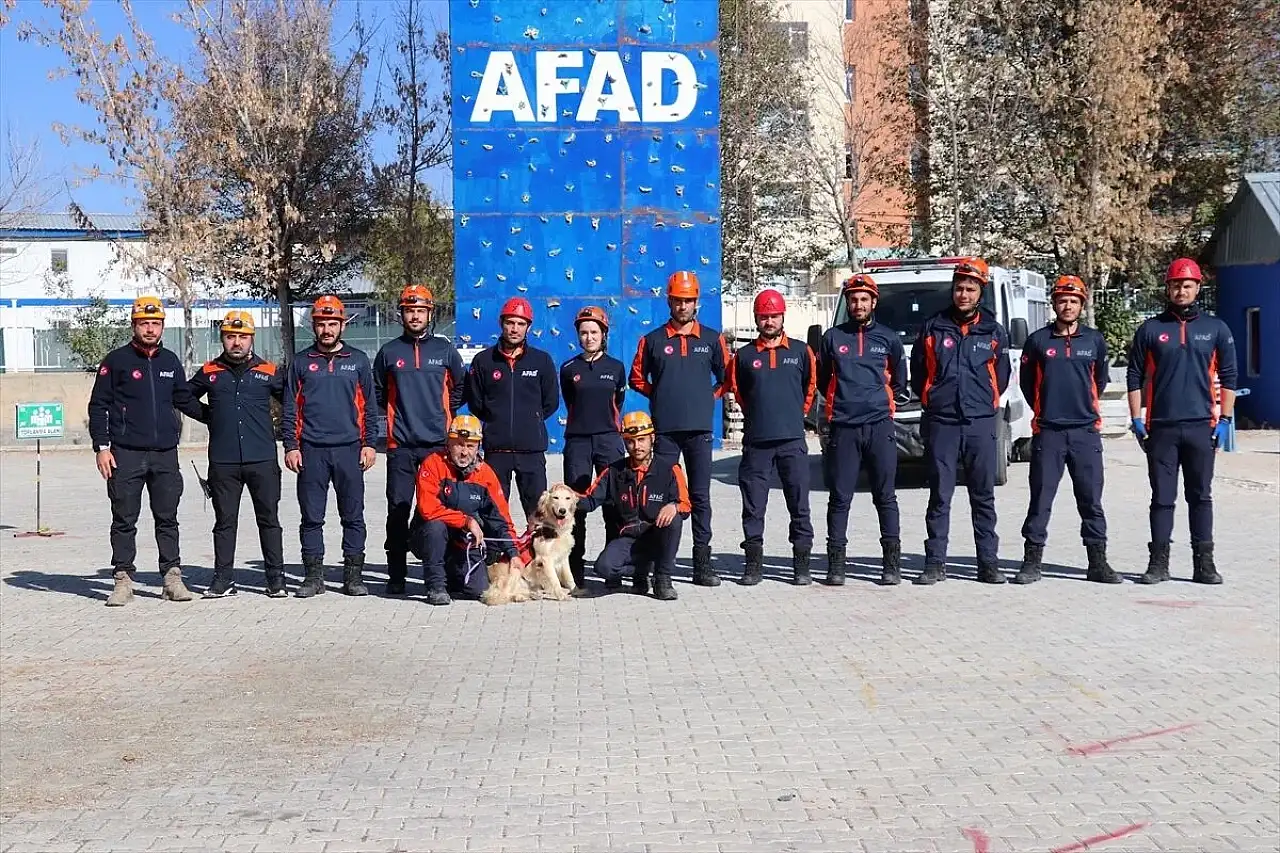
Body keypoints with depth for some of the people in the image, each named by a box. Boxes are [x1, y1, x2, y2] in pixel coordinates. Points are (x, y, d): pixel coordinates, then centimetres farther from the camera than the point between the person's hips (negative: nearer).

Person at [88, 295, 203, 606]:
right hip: (126, 455, -3)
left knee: (167, 519, 5)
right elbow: (98, 406, 2)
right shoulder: (116, 360, 2)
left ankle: (172, 578, 9)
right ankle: (123, 580, 6)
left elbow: (186, 401, 25)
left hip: (165, 453, 3)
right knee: (124, 520, 1)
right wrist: (101, 447, -6)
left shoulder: (170, 361, 13)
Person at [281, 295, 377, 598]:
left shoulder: (358, 360, 8)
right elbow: (290, 408, 8)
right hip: (311, 451, 0)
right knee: (312, 517, 3)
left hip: (349, 449, 0)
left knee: (353, 516, 2)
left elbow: (368, 405, 9)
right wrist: (291, 446, 0)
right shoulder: (301, 362, 9)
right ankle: (313, 575, 10)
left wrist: (369, 444, 2)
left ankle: (354, 574, 8)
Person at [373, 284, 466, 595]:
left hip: (438, 444, 0)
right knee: (398, 510, 0)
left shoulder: (445, 349, 7)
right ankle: (396, 575, 6)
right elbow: (377, 392, 18)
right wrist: (395, 413, 12)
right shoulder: (389, 352, 8)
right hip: (400, 445, 0)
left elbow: (460, 386, 18)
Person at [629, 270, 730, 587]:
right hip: (665, 430, 0)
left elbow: (726, 377, 16)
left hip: (700, 429, 0)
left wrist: (710, 398, 5)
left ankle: (702, 563, 5)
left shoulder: (712, 339, 8)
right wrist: (662, 397, 7)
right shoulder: (653, 340, 7)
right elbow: (638, 378, 15)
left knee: (700, 497, 2)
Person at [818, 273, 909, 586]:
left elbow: (899, 379, 21)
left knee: (885, 497, 2)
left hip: (879, 426, 0)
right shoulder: (833, 337, 8)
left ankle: (892, 563, 5)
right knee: (840, 498, 1)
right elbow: (822, 379, 18)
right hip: (843, 428, 0)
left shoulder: (888, 338, 10)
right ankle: (836, 563, 6)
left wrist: (887, 401, 14)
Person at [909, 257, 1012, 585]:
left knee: (983, 496, 5)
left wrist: (984, 403, 12)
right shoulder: (933, 328, 5)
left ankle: (988, 563, 9)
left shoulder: (994, 332, 7)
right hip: (940, 423, -1)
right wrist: (934, 400, 10)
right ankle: (935, 563, 5)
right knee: (940, 496, 1)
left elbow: (1001, 376, 15)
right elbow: (918, 373, 12)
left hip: (981, 424, 1)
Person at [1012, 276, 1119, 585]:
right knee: (1041, 498, -1)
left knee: (1091, 500, 4)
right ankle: (1032, 562, 5)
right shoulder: (1038, 340, 3)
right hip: (1047, 432, -1)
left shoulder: (1094, 340, 7)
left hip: (1086, 431, 2)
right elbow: (1026, 380, 13)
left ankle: (1098, 563, 10)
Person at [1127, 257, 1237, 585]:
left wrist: (1224, 419, 1)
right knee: (1162, 497, 3)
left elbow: (1228, 377, 9)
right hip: (1161, 428, 0)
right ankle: (1158, 562, 8)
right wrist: (1136, 420, 0)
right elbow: (1135, 377, 7)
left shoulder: (1216, 329, 7)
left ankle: (1204, 563, 10)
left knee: (1201, 496, 5)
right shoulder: (1150, 330, 6)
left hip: (1201, 427, 0)